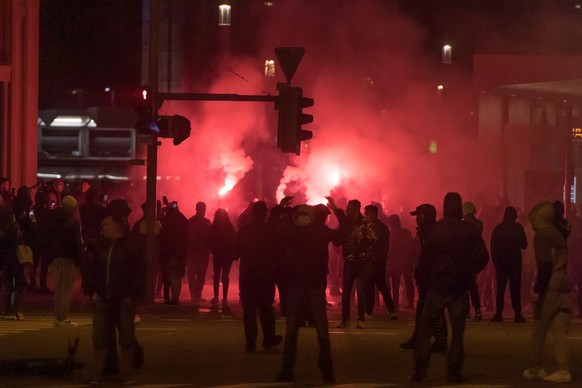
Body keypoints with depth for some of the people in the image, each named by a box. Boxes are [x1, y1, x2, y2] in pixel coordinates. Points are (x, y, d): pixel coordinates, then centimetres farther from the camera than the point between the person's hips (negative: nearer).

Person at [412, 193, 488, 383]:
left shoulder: (435, 230, -5)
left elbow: (427, 258, -3)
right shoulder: (470, 230, -4)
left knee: (425, 326, 8)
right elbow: (482, 258, -4)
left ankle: (420, 369, 0)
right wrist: (469, 272, 11)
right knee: (457, 330, 7)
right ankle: (453, 371, 1)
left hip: (437, 284, 0)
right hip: (460, 287, 0)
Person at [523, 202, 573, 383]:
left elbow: (544, 264, -16)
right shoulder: (559, 234, 17)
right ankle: (564, 370, -5)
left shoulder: (542, 235, -6)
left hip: (549, 288, -6)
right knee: (560, 332, 3)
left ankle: (535, 368, 11)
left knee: (539, 331, 6)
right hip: (564, 287, 6)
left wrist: (537, 290, -16)